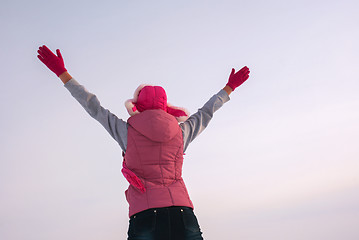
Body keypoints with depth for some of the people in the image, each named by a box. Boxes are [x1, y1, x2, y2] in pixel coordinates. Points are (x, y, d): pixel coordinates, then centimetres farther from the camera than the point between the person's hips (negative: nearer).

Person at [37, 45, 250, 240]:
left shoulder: (127, 131, 10)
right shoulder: (181, 132, 15)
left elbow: (92, 106, 18)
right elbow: (205, 113, 31)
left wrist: (61, 72, 29)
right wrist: (230, 87, 48)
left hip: (145, 216, -2)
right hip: (183, 215, 2)